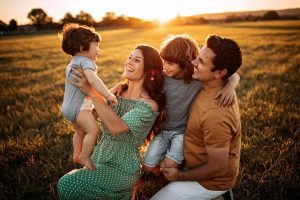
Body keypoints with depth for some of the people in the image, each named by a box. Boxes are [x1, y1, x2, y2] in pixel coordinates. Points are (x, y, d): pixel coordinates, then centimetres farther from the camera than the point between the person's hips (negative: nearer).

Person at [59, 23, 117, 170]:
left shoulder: (72, 63, 16)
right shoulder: (86, 62, -18)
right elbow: (93, 80, -36)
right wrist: (109, 95, -34)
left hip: (68, 107, 11)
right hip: (79, 107, -11)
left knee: (80, 131, 27)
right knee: (93, 130, -15)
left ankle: (76, 155, 42)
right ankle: (85, 158, -4)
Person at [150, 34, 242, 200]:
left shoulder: (215, 114, -38)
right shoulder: (211, 86, -11)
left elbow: (217, 168, -30)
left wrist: (180, 176, -12)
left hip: (211, 181, -8)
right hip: (201, 163, 9)